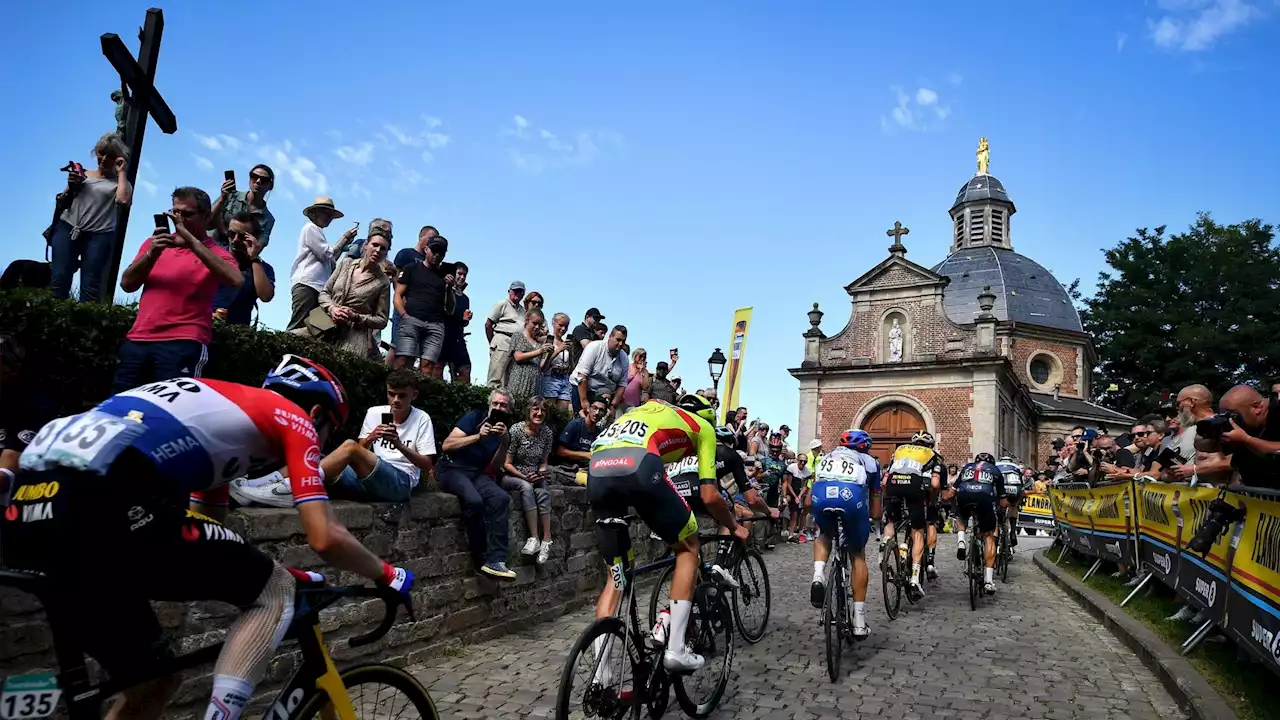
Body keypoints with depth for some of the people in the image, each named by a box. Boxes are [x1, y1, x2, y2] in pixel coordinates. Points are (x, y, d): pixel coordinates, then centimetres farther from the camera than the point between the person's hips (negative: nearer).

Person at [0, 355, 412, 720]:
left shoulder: (225, 408, 34)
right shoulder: (294, 418, 11)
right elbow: (325, 538, 4)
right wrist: (385, 575, 22)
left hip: (34, 509, 9)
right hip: (99, 499, -9)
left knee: (154, 684, 22)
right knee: (275, 592, 7)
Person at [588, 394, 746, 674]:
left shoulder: (647, 409, 42)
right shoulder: (702, 425, 27)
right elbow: (709, 496, 19)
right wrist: (734, 527, 38)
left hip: (596, 470, 5)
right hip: (637, 467, -5)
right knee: (688, 546, 21)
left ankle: (598, 674, 15)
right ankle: (676, 649, 15)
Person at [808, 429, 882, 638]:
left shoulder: (827, 457, 38)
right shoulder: (869, 462, 33)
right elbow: (875, 512, 35)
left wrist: (818, 516, 55)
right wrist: (874, 516, 57)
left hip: (821, 495, 1)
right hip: (851, 495, -1)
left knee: (825, 535, 35)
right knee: (858, 555, 21)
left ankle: (818, 576, 8)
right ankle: (859, 621, 20)